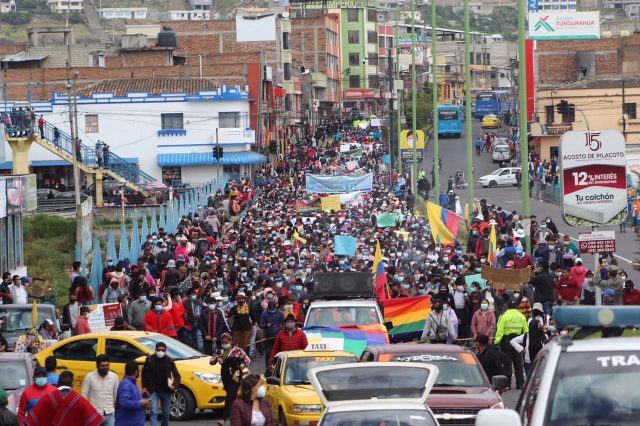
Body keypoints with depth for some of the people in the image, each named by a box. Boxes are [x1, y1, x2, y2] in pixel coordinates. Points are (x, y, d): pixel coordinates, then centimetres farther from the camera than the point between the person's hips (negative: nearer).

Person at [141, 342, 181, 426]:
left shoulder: (169, 361, -3)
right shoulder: (150, 359, -4)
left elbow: (177, 376, 0)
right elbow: (144, 374, 7)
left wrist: (174, 385, -19)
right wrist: (144, 387, 0)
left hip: (166, 391, 2)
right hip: (153, 391, -2)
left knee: (165, 414, 12)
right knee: (154, 412, -15)